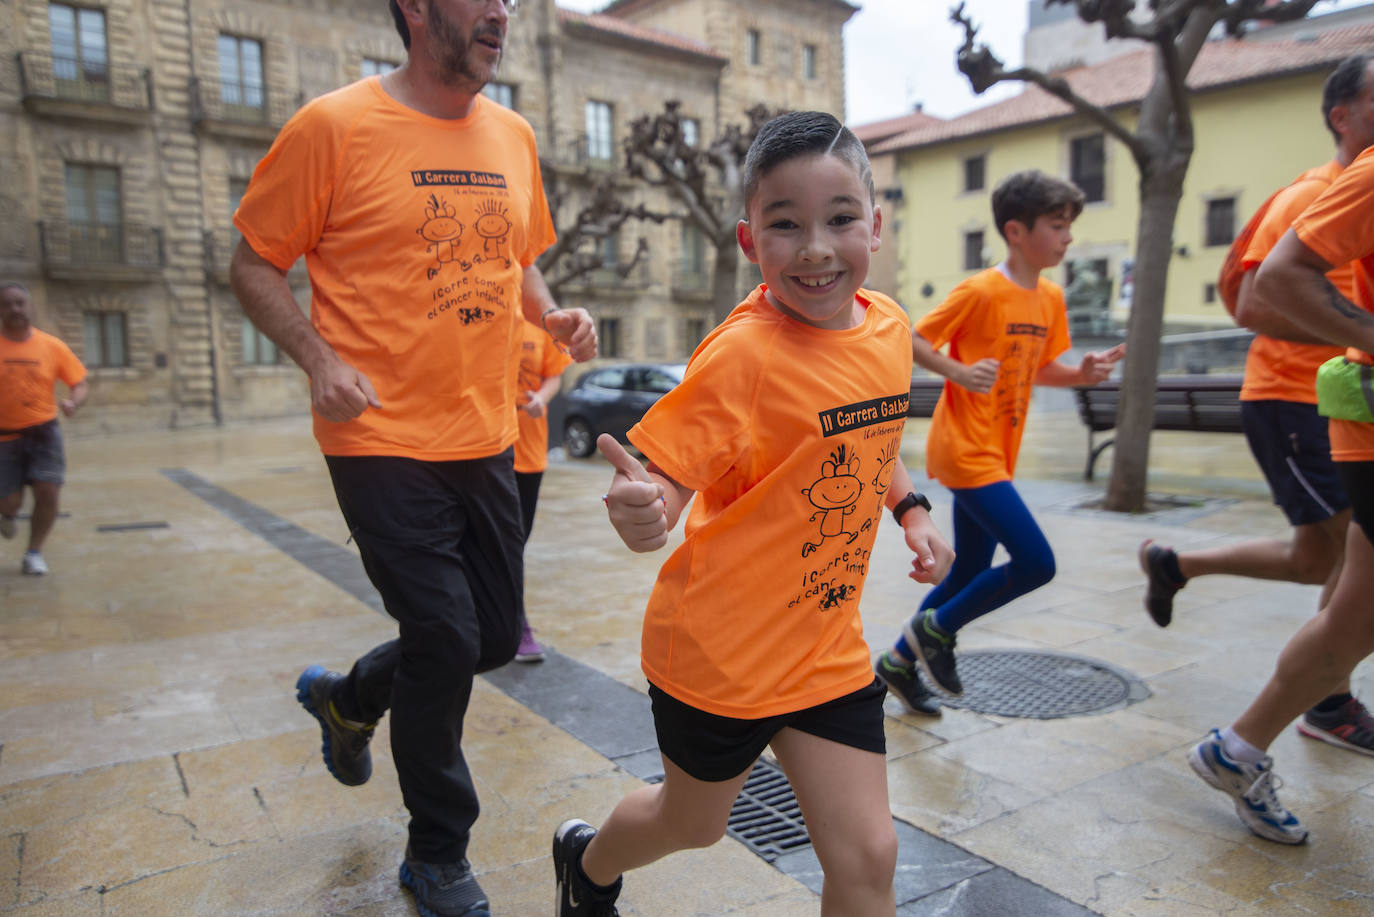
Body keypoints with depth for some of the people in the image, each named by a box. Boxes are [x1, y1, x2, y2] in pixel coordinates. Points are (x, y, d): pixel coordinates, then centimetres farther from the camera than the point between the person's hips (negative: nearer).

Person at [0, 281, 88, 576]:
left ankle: (34, 554, 12)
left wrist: (73, 402, -19)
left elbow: (80, 384, 3)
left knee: (48, 493, -10)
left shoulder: (52, 345, -2)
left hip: (43, 431, 1)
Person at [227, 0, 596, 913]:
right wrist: (319, 358, -18)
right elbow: (254, 265, -2)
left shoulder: (514, 136, 9)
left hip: (486, 438, 6)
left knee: (495, 637, 12)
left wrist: (554, 314, 0)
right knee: (444, 639, -3)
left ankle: (347, 697, 43)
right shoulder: (335, 126, -7)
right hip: (384, 438, -6)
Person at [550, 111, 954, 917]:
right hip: (721, 645, -5)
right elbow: (666, 480, -25)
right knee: (693, 823, 20)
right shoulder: (743, 353, -23)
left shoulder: (889, 327, -1)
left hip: (828, 646, 5)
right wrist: (643, 511, -47)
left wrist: (911, 509, 6)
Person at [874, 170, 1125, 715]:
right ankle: (937, 628, 7)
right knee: (1036, 562, -13)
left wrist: (1082, 374, -1)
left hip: (997, 454, 9)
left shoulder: (1051, 299, 10)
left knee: (970, 573, 13)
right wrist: (959, 373, -26)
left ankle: (900, 662, 28)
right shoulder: (981, 290, -13)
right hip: (966, 449, -9)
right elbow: (913, 341, -10)